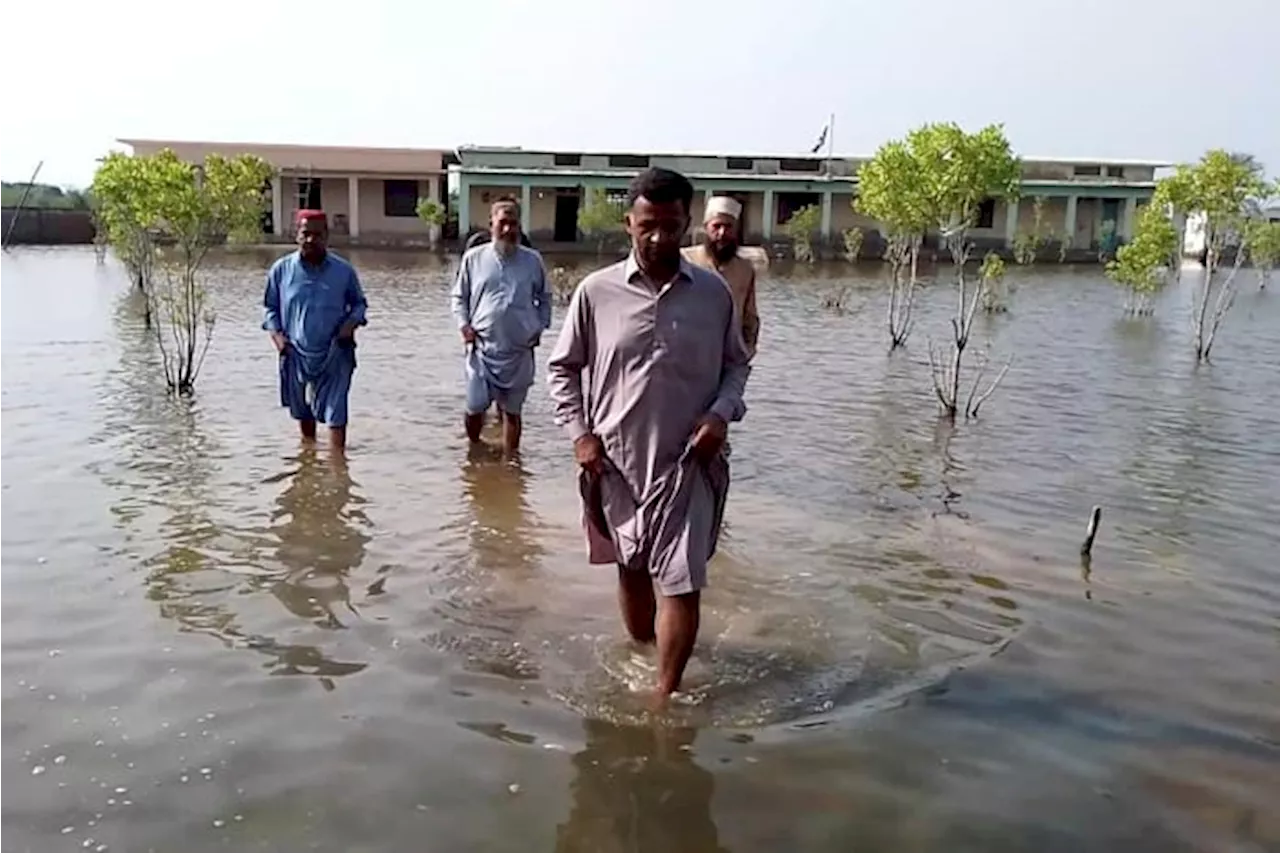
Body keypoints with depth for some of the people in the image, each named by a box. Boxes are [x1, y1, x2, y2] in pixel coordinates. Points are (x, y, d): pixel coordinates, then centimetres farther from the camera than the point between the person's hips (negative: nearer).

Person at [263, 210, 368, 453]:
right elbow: (270, 307, 10)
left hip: (334, 355, -2)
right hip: (296, 355, 2)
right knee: (303, 413, 18)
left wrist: (351, 323, -10)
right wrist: (276, 333, -6)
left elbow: (359, 304, 10)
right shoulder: (281, 269, 0)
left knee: (335, 414, -8)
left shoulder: (344, 271, -2)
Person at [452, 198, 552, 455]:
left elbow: (544, 298, 15)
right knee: (475, 409, 3)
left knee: (511, 410, 7)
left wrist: (540, 327, 4)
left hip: (519, 351, 0)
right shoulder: (474, 258, 3)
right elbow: (459, 297, 10)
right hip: (482, 349, 0)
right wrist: (464, 325, -3)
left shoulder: (532, 260, 4)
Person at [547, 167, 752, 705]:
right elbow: (562, 367, 5)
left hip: (687, 462, -1)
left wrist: (721, 413, -8)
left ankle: (665, 695, 10)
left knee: (682, 583, -4)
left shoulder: (714, 292, -1)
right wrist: (579, 433, -5)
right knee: (631, 571, 17)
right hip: (616, 460, 1)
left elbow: (737, 363, 9)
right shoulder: (597, 291, -3)